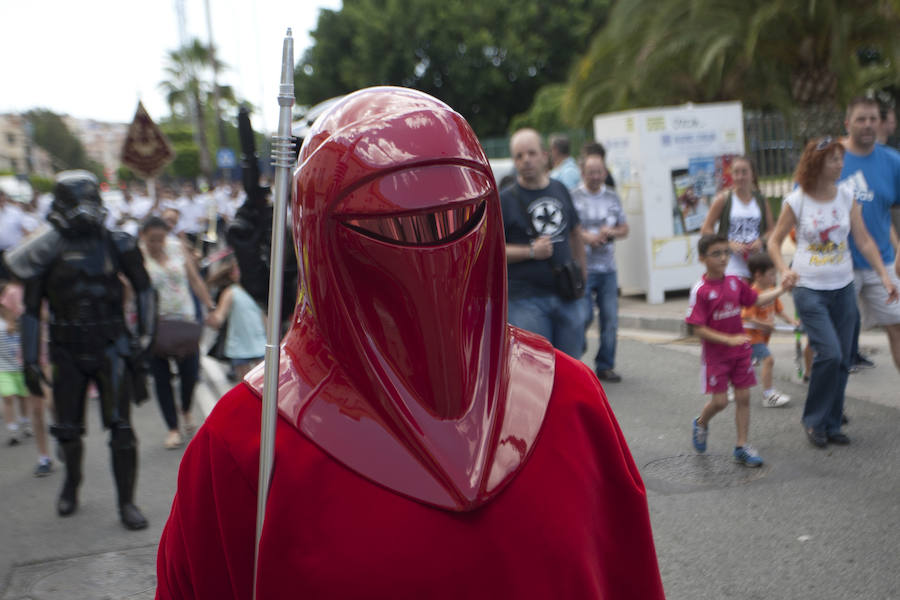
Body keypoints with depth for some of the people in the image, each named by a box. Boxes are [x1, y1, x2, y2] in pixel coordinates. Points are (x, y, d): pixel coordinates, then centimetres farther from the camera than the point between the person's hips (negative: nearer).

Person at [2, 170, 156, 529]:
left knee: (121, 429, -4)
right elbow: (31, 309, 0)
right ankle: (72, 483, 40)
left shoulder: (116, 244, -3)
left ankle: (127, 503, 8)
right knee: (68, 430, 10)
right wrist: (30, 361, -2)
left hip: (111, 348, 0)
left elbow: (143, 288, 8)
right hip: (68, 352, 0)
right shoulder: (46, 251, -5)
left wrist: (145, 334, 0)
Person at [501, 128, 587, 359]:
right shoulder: (505, 200, -4)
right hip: (526, 299, -5)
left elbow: (575, 233, 25)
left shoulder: (560, 190, 11)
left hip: (567, 296, 5)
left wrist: (580, 271, 21)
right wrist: (531, 252, -17)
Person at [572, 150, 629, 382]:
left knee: (610, 319, 4)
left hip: (608, 268, 5)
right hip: (583, 266, -5)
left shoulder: (613, 197, 12)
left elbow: (624, 228, 16)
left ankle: (605, 365, 15)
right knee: (583, 316, -10)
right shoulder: (573, 197, -3)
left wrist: (611, 232, -4)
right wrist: (586, 237, -18)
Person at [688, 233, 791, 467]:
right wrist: (729, 340, -23)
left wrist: (782, 288, 6)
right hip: (716, 354, -5)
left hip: (740, 351, 5)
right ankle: (701, 424, 29)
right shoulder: (700, 290, -16)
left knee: (743, 397, 5)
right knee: (719, 401, -3)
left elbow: (757, 300, 16)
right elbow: (698, 329, -17)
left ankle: (742, 446, 14)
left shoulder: (735, 283, 2)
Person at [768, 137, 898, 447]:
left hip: (843, 288, 4)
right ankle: (814, 421, 4)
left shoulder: (847, 196, 2)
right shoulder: (796, 201, -8)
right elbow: (774, 241, 0)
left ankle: (831, 424, 21)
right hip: (809, 290, -4)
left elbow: (864, 240, 2)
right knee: (829, 353, -16)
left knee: (842, 360, 6)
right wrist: (784, 270, -16)